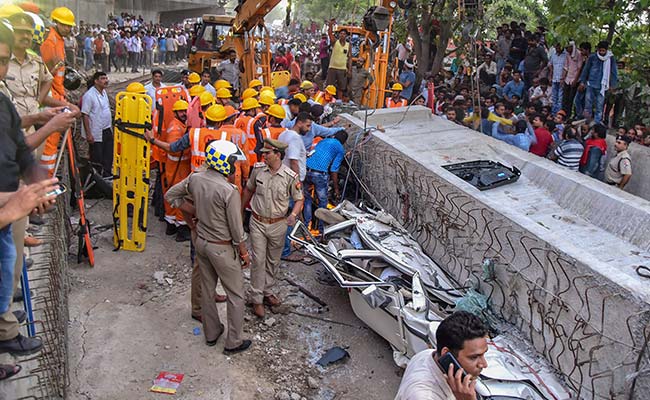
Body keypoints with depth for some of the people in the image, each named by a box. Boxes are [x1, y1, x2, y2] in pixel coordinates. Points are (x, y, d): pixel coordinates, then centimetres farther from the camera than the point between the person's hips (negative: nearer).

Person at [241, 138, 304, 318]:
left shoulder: (291, 177, -14)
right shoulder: (258, 169, -6)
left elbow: (299, 199, -4)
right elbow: (248, 190, 10)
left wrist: (293, 214, -24)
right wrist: (241, 210, 18)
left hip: (278, 224, 0)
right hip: (258, 223, 0)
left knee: (273, 261, 15)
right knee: (258, 260, 1)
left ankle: (268, 291, 35)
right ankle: (257, 299, 12)